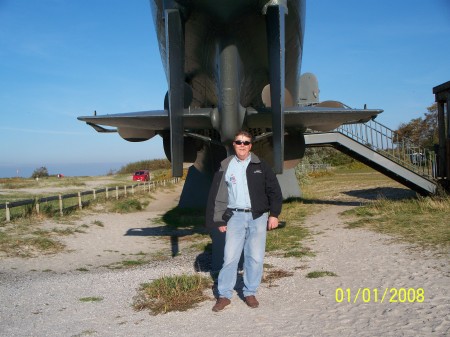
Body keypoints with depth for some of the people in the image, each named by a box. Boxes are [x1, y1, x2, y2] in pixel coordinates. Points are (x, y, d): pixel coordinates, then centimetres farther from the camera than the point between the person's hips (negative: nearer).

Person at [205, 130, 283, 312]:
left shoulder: (260, 166, 5)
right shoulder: (225, 167, 5)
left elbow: (274, 190, 5)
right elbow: (215, 195, 6)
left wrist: (274, 214, -2)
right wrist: (219, 220, 3)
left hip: (258, 217, 0)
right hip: (235, 216, 0)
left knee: (255, 257, 4)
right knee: (230, 257, 0)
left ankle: (250, 293, 20)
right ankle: (224, 295, 12)